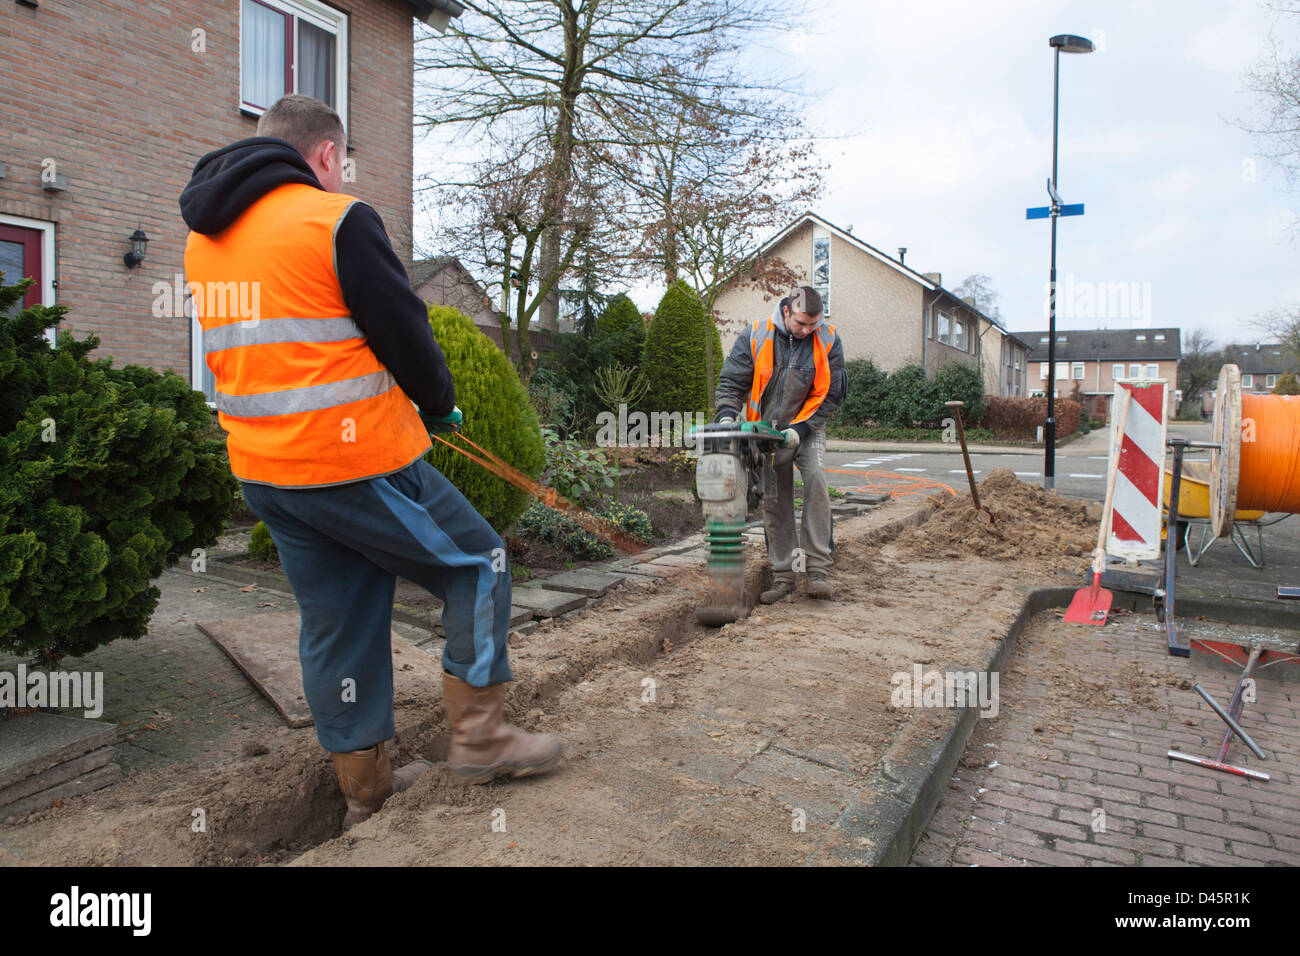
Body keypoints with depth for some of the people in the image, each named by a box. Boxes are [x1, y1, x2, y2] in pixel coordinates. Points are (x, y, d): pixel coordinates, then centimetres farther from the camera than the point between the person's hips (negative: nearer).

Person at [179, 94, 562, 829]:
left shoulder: (204, 237, 14)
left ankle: (366, 788, 29)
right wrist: (441, 404, 7)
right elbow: (406, 332, -12)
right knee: (478, 564, 8)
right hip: (358, 462, -8)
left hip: (262, 471, 8)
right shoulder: (337, 220, -10)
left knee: (336, 622, 16)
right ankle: (480, 737, 12)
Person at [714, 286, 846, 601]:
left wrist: (800, 429, -16)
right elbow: (731, 381, -5)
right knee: (774, 501, 1)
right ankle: (783, 576, 11)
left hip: (808, 429, -1)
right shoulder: (755, 336, -11)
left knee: (815, 479, -24)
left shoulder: (828, 340, -10)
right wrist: (727, 415, -22)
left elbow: (830, 394, -8)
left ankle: (818, 568, -19)